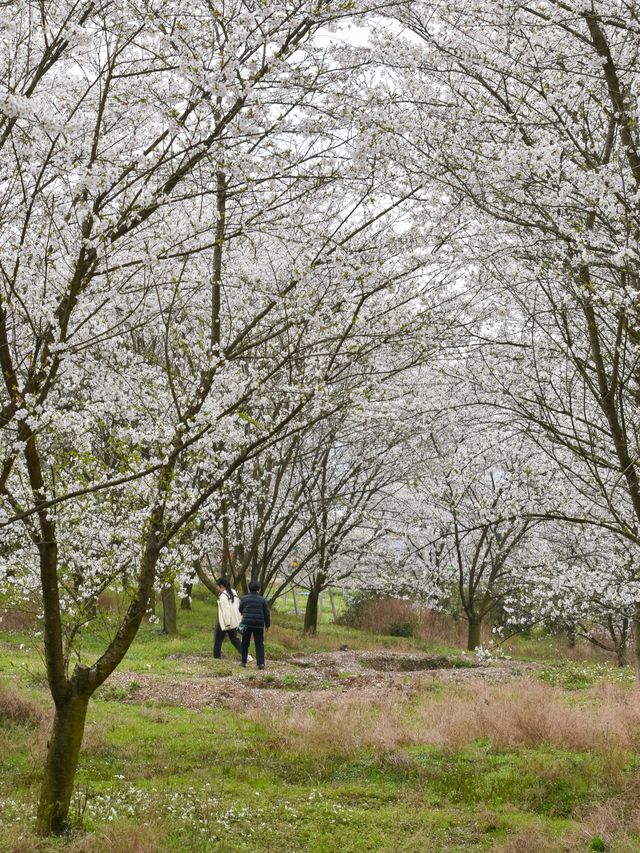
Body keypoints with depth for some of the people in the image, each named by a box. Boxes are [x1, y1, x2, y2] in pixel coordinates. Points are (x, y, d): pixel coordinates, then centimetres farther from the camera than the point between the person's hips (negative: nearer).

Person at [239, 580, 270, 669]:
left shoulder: (244, 599, 1)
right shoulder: (262, 600, -2)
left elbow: (240, 610, 12)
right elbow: (266, 614, 1)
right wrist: (267, 624, 14)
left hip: (246, 624, 1)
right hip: (259, 625, -1)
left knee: (245, 644, 14)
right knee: (259, 644, 4)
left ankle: (244, 662, 19)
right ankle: (261, 663, -5)